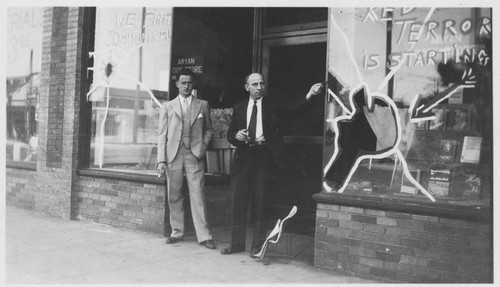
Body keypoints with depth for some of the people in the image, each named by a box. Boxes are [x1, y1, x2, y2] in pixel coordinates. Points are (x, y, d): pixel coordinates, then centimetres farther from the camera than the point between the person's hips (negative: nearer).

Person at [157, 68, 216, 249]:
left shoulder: (202, 105, 11)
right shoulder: (167, 107, 11)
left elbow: (209, 130, 18)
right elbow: (162, 135, 6)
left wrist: (203, 145, 0)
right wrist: (161, 160, -2)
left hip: (195, 155, -1)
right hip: (173, 156, 1)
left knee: (197, 196, -5)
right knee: (174, 196, 6)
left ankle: (203, 236, -2)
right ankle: (177, 232, 19)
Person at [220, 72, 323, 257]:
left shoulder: (272, 106, 6)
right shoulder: (239, 108, 13)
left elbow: (293, 111, -11)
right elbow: (230, 135, 15)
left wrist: (309, 95, -25)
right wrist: (237, 136, -8)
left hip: (263, 156, -2)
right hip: (243, 157, 2)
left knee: (259, 202, 2)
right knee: (238, 201, 4)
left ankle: (258, 245, 13)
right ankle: (237, 243, 17)